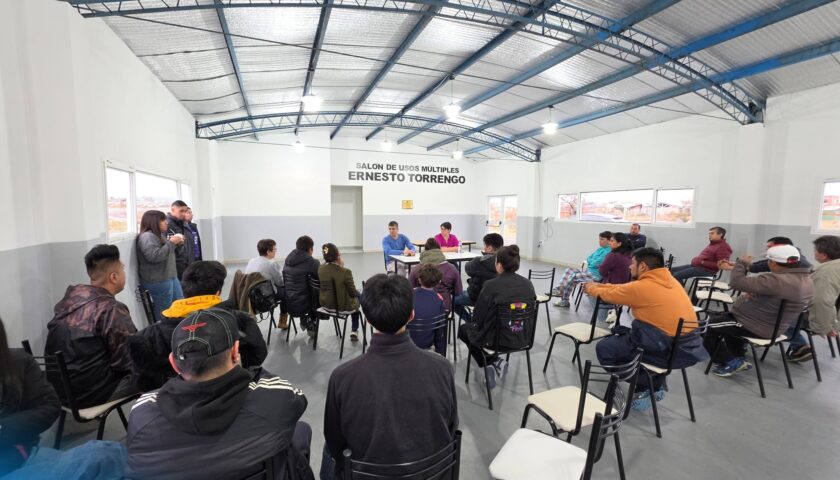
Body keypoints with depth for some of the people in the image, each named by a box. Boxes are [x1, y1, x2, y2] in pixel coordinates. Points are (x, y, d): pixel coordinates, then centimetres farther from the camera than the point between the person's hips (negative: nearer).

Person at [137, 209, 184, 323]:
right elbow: (154, 256, -27)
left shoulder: (158, 235, 16)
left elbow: (169, 254, 25)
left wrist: (177, 244, 8)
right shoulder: (147, 237, -14)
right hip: (158, 281, -10)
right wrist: (171, 243, -20)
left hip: (170, 277, 10)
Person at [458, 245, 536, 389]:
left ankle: (493, 361, 11)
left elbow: (477, 317, -12)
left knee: (463, 329, 23)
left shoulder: (491, 285, -20)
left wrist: (475, 324, 10)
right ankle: (496, 362, 18)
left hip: (495, 339, -5)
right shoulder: (528, 284, -5)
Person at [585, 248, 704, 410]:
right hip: (687, 347, 9)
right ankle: (656, 385, 28)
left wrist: (591, 288, 19)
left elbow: (609, 295, -1)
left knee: (604, 348, 0)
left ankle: (644, 388, 9)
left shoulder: (642, 287, -17)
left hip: (669, 350, -9)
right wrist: (600, 285, 25)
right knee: (624, 335, 29)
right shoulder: (668, 280, 8)